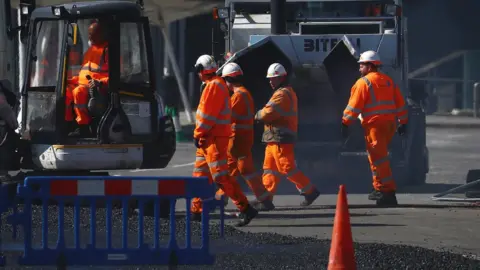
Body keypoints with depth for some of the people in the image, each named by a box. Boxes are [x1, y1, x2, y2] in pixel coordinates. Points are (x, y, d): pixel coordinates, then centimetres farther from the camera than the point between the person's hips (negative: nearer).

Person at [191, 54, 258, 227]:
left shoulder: (214, 86, -14)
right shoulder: (217, 85, 18)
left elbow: (207, 114, -18)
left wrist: (198, 135, -11)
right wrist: (201, 135, 18)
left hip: (214, 139, -11)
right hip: (210, 139, 11)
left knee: (221, 176, -14)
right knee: (200, 174, 15)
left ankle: (245, 209, -17)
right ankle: (196, 211, 21)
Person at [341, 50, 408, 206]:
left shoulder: (364, 82, -6)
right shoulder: (388, 81, 16)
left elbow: (354, 106, -10)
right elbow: (400, 103, 17)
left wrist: (345, 123, -7)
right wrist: (403, 122, 21)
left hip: (374, 124, -8)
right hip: (390, 123, 8)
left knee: (378, 158, -8)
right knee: (379, 156, 19)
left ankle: (388, 191, -13)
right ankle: (379, 188, 21)